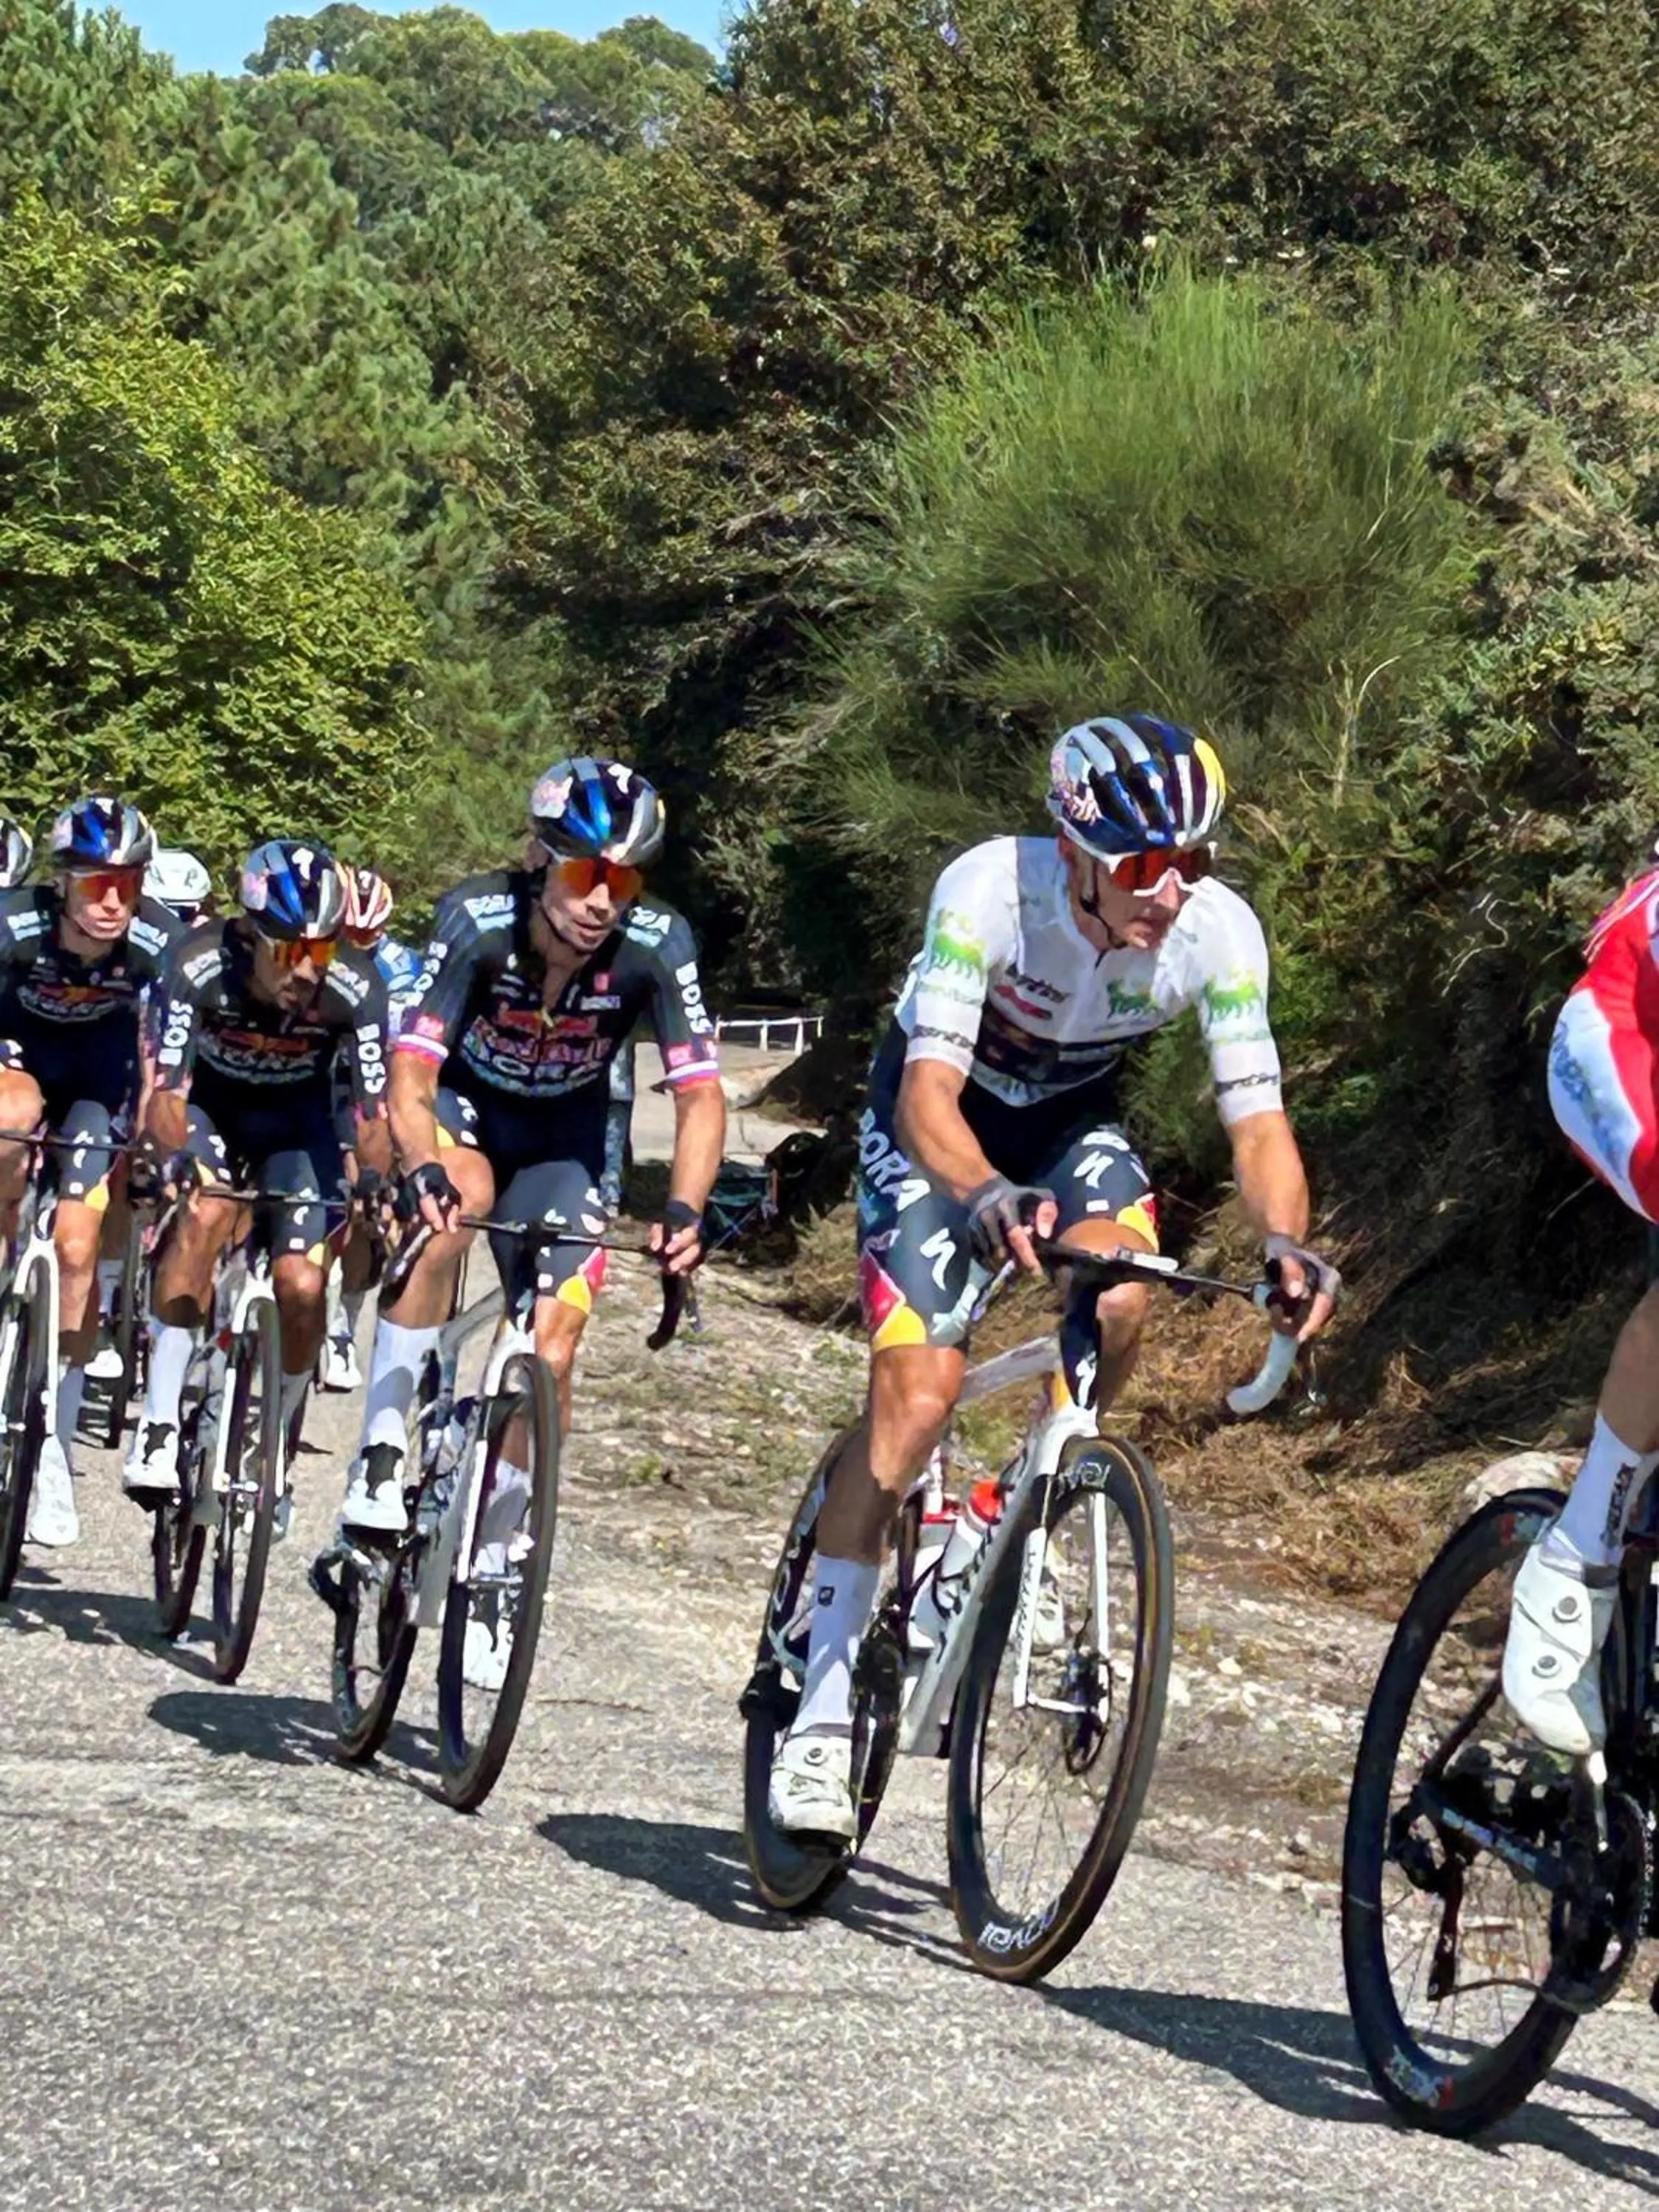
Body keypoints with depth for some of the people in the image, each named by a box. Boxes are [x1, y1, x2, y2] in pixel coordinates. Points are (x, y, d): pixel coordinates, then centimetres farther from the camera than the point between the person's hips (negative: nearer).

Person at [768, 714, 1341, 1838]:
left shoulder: (1220, 931, -26)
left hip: (1072, 1116, 3)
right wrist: (985, 1194, -60)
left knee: (1119, 1297, -29)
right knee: (921, 1386, -18)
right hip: (941, 1118, -3)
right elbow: (927, 1092, -40)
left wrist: (1286, 1240, -46)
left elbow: (1257, 1114, -26)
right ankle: (825, 1697, -8)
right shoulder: (992, 889, -34)